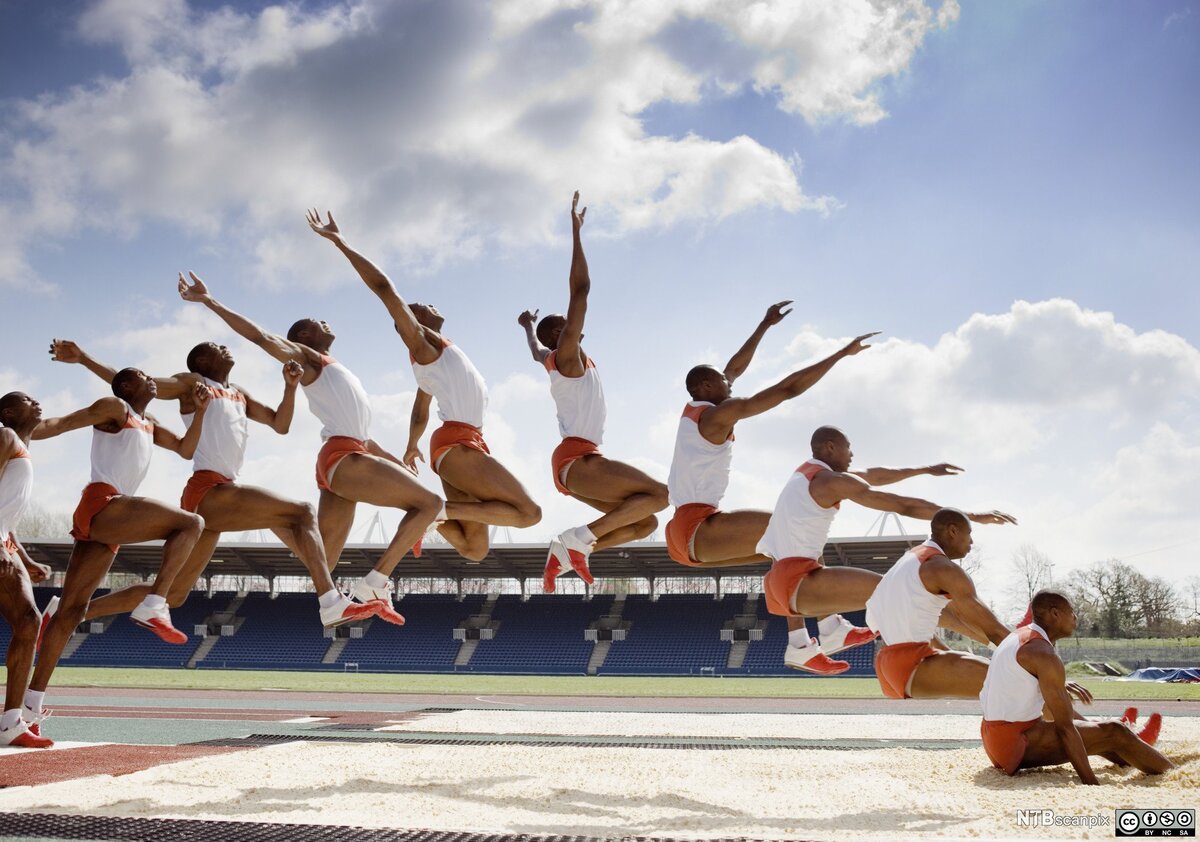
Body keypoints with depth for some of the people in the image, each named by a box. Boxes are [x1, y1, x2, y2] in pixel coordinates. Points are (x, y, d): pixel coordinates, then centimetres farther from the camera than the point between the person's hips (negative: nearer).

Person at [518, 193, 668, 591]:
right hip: (577, 459, -10)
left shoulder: (553, 360, 20)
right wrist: (576, 232, -10)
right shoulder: (568, 355, -4)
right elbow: (581, 290, -12)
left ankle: (566, 552, 4)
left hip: (575, 463, 10)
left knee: (645, 523, 10)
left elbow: (535, 350, 45)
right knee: (659, 494, -19)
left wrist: (528, 326, 64)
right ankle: (580, 539, -18)